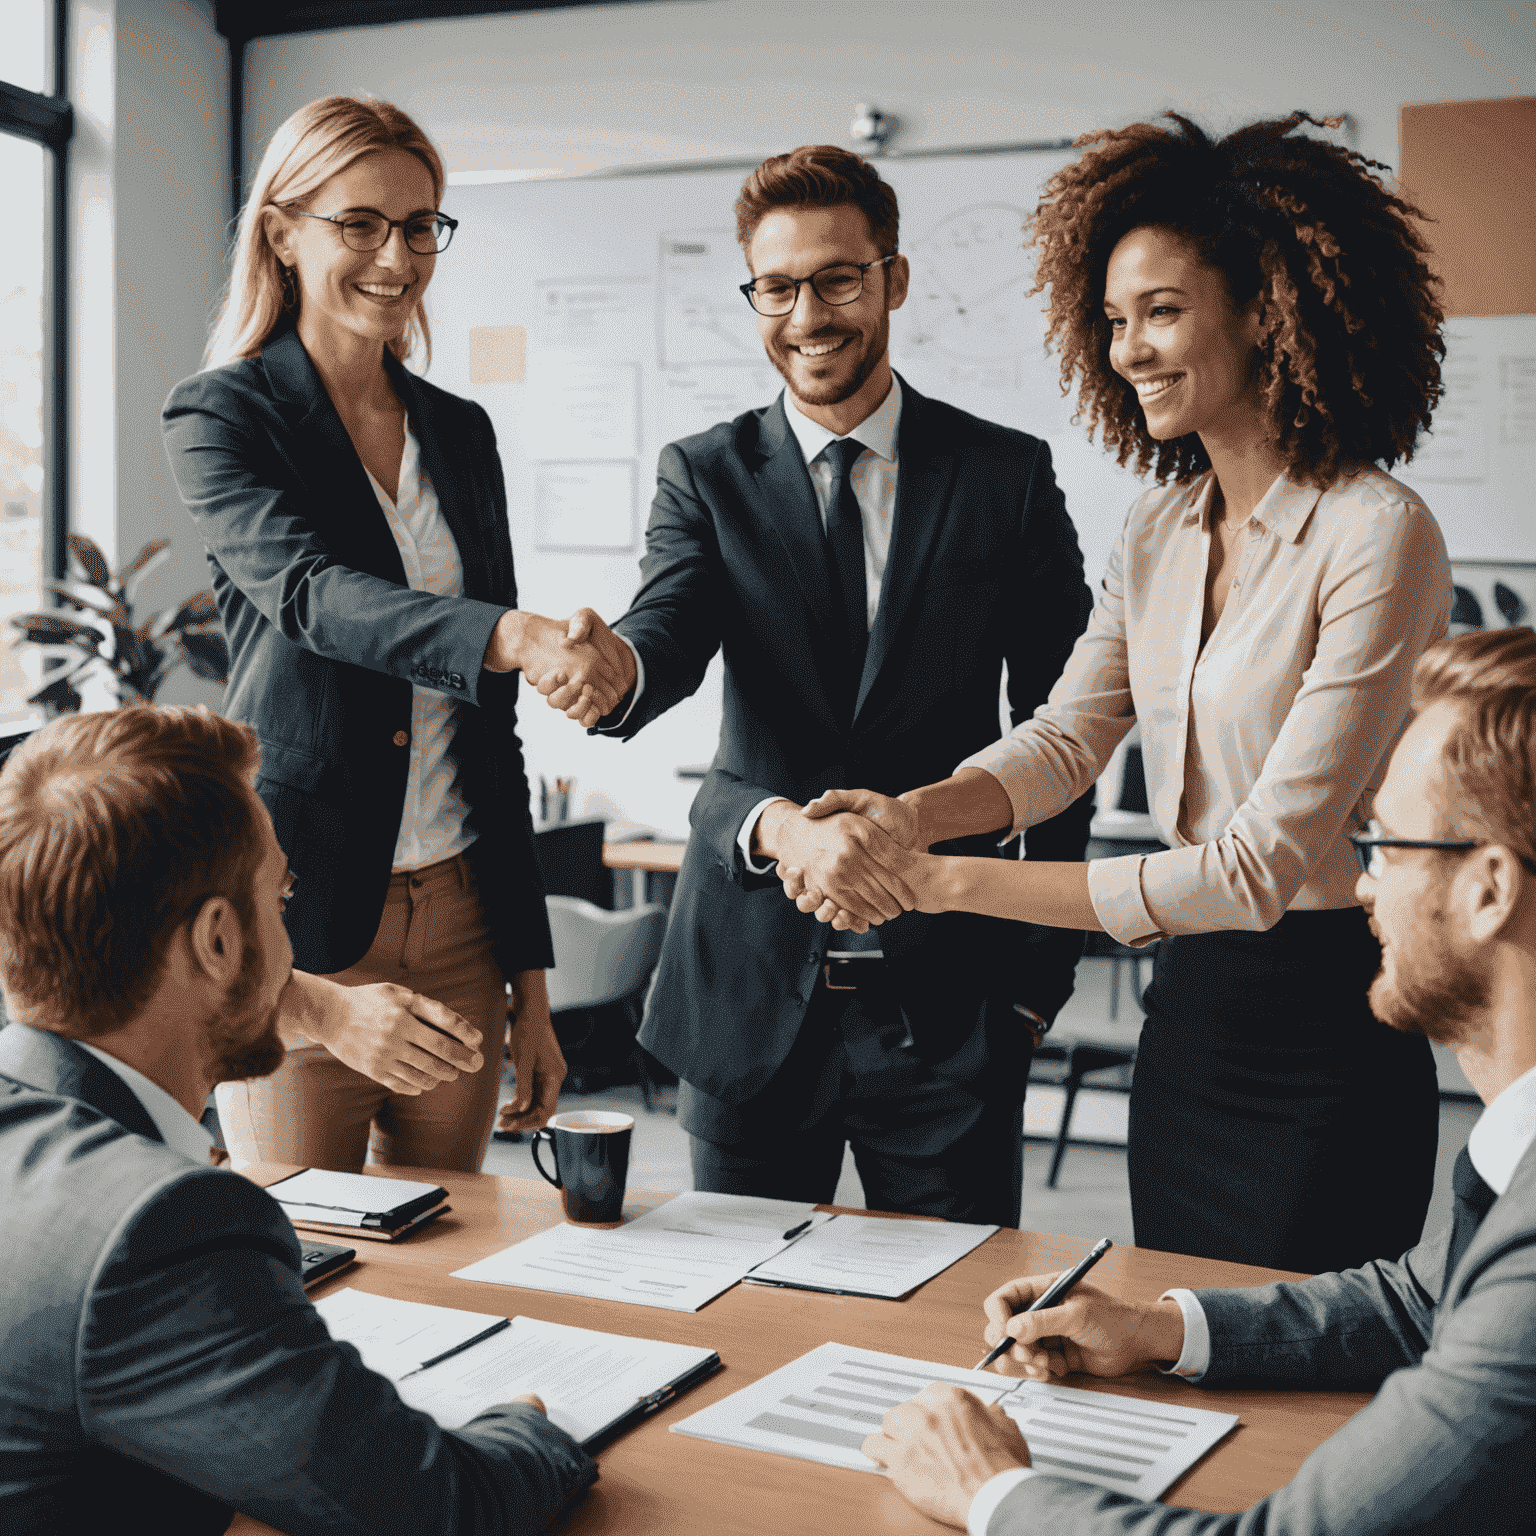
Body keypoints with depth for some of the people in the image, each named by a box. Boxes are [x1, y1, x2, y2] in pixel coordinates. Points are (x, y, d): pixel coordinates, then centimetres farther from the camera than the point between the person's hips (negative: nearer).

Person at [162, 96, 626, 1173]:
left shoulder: (460, 433, 12)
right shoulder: (221, 418, -2)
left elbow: (491, 721, 13)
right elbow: (311, 593, -22)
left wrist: (530, 978, 12)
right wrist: (514, 636, -42)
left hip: (459, 917, 5)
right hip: (298, 919, -4)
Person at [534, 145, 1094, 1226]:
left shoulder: (1009, 476, 2)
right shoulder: (706, 476, 4)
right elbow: (668, 639, -14)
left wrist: (1044, 974, 2)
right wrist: (612, 666, -40)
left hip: (950, 1003, 0)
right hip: (752, 993, 1)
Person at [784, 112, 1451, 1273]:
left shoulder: (1376, 537, -19)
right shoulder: (1158, 534, 7)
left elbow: (1267, 859, -23)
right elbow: (1068, 736, 7)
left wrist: (953, 882, -26)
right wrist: (911, 816, -14)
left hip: (1322, 1032, -7)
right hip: (1187, 1005, 7)